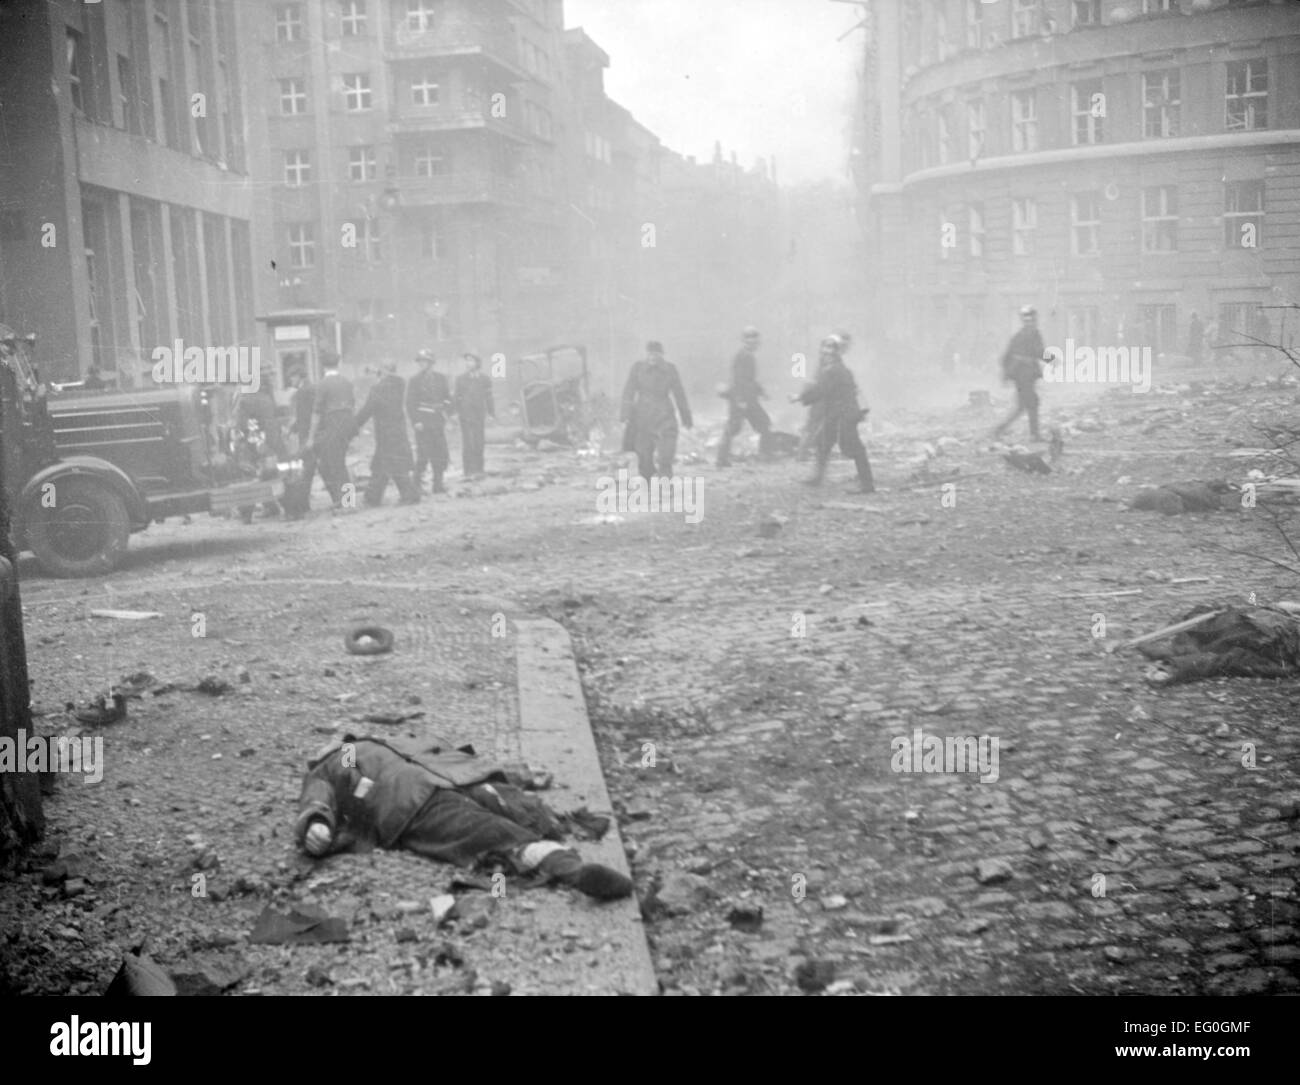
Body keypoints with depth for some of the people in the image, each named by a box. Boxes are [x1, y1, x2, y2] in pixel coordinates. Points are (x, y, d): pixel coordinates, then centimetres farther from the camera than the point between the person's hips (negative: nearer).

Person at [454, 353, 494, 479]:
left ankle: (477, 470, 12)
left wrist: (491, 413, 3)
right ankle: (468, 470, 0)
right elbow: (457, 397, 5)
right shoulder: (460, 378, 3)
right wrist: (455, 412, -2)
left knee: (479, 442, 2)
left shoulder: (485, 379, 4)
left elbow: (488, 397, 7)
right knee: (467, 443, -4)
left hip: (479, 414, 1)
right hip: (465, 414, -1)